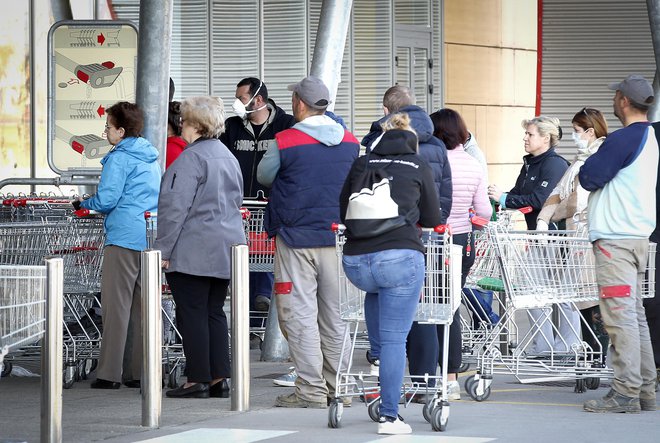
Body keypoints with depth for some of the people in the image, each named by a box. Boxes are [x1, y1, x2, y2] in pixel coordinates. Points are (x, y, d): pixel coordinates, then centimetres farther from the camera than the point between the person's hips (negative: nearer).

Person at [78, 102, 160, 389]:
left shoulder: (119, 158, -8)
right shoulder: (151, 158, 16)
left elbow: (106, 200, -13)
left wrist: (85, 203, 7)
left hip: (124, 238, -7)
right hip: (150, 238, 7)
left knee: (116, 304, -4)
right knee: (142, 306, 9)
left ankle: (109, 373, -5)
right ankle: (142, 372, 10)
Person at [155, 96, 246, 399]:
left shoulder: (191, 158, -15)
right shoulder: (229, 157, 15)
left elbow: (175, 207, -18)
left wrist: (164, 249, -14)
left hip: (193, 253, -9)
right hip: (225, 250, 9)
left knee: (192, 314, -4)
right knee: (214, 312, 12)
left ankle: (198, 379, -4)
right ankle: (219, 378, 10)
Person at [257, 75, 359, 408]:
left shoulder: (285, 141, -11)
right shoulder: (351, 143, 3)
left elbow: (263, 176, 5)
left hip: (296, 237, -5)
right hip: (338, 237, 5)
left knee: (300, 314, -1)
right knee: (335, 315, 12)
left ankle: (311, 390, -4)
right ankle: (337, 386, 15)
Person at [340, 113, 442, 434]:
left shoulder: (361, 164, 16)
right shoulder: (419, 167, 11)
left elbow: (342, 211, 23)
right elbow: (432, 219, 19)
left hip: (355, 261, 3)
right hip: (401, 256, -3)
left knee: (375, 288, 37)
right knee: (395, 338, -1)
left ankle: (377, 354, 35)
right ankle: (389, 416, -5)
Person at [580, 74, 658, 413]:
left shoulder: (622, 139, -15)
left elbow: (589, 178, -13)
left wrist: (589, 166, 6)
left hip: (615, 238, -10)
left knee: (620, 316, -10)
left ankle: (626, 393, -11)